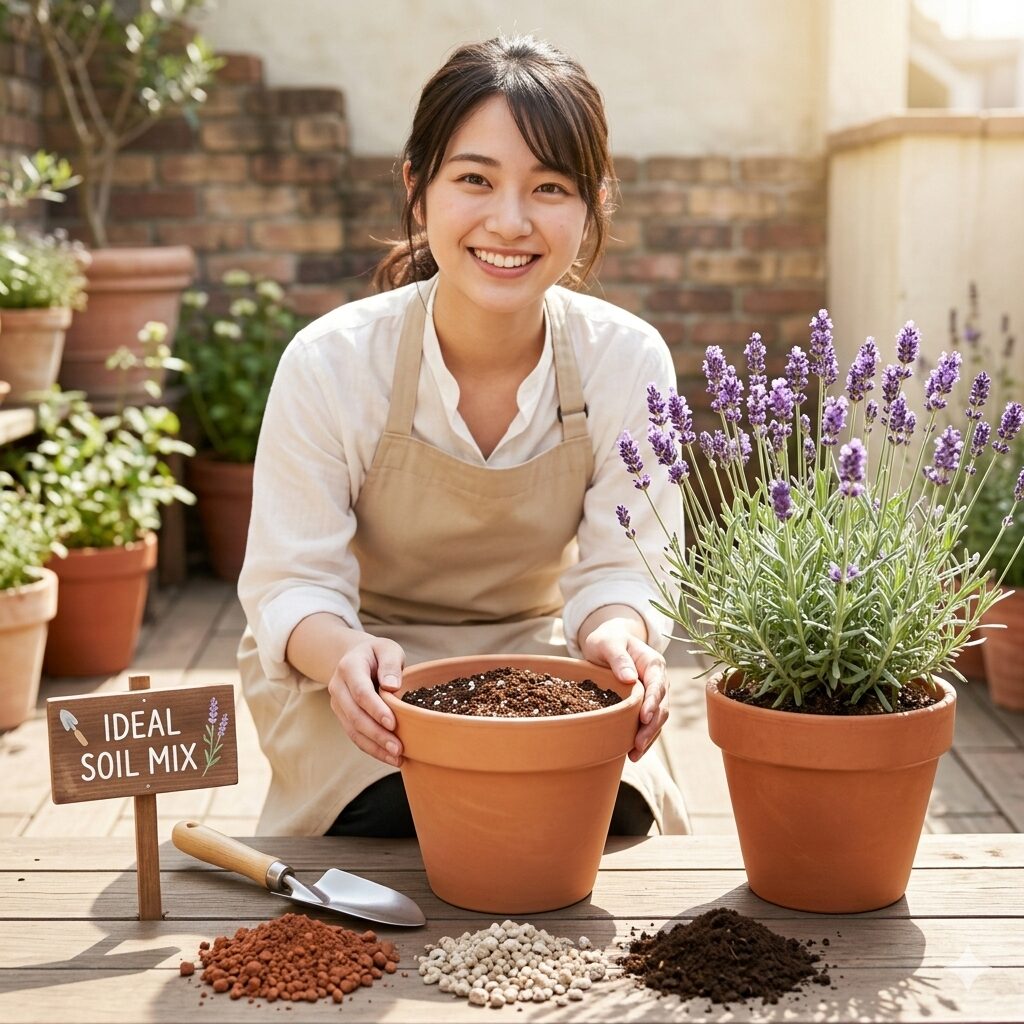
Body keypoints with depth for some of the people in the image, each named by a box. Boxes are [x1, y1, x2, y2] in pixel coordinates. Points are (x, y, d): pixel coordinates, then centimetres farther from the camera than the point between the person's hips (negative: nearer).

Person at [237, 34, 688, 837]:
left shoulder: (630, 360, -14)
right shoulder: (330, 363, -19)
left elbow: (619, 568, -9)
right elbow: (293, 584, -15)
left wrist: (618, 633, -35)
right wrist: (344, 653, -39)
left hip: (538, 658, 2)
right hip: (364, 673, -1)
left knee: (608, 814, -24)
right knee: (405, 817, -29)